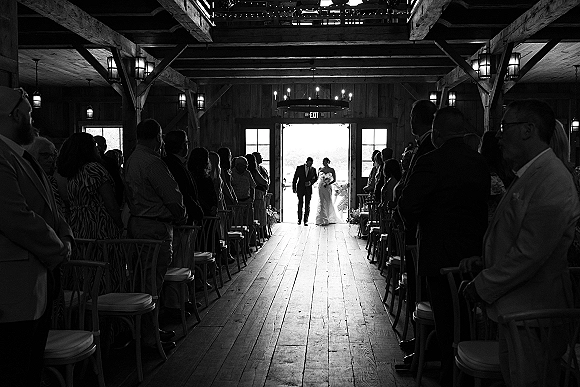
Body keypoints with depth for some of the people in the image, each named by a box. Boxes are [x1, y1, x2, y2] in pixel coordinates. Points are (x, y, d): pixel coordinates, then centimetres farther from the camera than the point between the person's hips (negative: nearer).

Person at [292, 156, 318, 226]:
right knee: (300, 204, 1)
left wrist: (310, 182, -6)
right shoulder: (299, 168, 0)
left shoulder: (313, 169, 4)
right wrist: (294, 188, -1)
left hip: (308, 189, 1)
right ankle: (299, 219, 13)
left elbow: (316, 178, 13)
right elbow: (295, 178, 3)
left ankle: (306, 220, 3)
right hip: (300, 188, -1)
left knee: (307, 205, -1)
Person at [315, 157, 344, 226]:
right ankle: (322, 219, 2)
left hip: (328, 187, -2)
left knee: (328, 202, 2)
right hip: (321, 187, 2)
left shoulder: (331, 170, -1)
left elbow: (334, 180, -2)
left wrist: (328, 184, -14)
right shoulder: (320, 169, 6)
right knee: (321, 202, -1)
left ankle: (329, 219, 12)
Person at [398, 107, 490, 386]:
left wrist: (413, 224, 3)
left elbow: (407, 206, -17)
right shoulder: (480, 163, 4)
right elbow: (482, 203, 11)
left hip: (441, 256, -7)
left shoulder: (431, 162, -17)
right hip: (474, 255, 7)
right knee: (468, 319, 19)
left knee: (446, 323, 4)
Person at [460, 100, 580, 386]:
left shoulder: (552, 182, -21)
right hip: (513, 310, 10)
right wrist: (483, 260, 7)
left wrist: (483, 287, -15)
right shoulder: (527, 175, 14)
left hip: (533, 317, -10)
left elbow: (529, 253, -24)